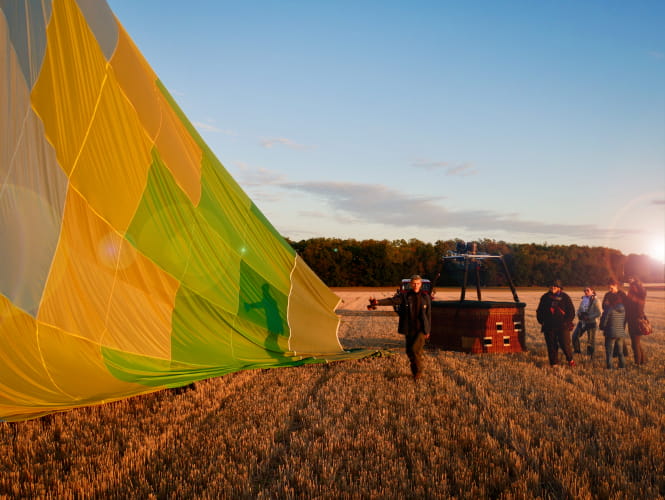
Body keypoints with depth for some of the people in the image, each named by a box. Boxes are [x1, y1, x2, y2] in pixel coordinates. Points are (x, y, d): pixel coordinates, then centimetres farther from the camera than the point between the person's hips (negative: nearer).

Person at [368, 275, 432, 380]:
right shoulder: (405, 296, -2)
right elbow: (391, 300, -16)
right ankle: (414, 372, 28)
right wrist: (378, 302, -33)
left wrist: (428, 331, 3)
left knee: (415, 349, -18)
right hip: (409, 330, 2)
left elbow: (428, 315, 4)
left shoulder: (426, 297, -1)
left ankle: (419, 371, 3)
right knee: (409, 351, 7)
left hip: (421, 329, -2)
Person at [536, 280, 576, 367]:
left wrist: (566, 322, -5)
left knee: (565, 344, -5)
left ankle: (570, 360, 20)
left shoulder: (565, 297, 3)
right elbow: (539, 311, 18)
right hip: (549, 326, 2)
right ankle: (554, 363, 14)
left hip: (562, 326, -2)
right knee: (551, 346, 3)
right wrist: (542, 321, 8)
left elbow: (571, 312, 5)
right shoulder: (545, 297, 9)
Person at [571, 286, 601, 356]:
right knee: (575, 335, -2)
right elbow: (579, 309, 21)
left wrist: (588, 317, -19)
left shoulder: (595, 301, -9)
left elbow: (598, 313, -12)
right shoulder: (583, 300, 10)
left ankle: (591, 356, 14)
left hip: (591, 323, -6)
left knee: (591, 339, 3)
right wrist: (579, 314, -2)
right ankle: (577, 351, 13)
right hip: (582, 322, 6)